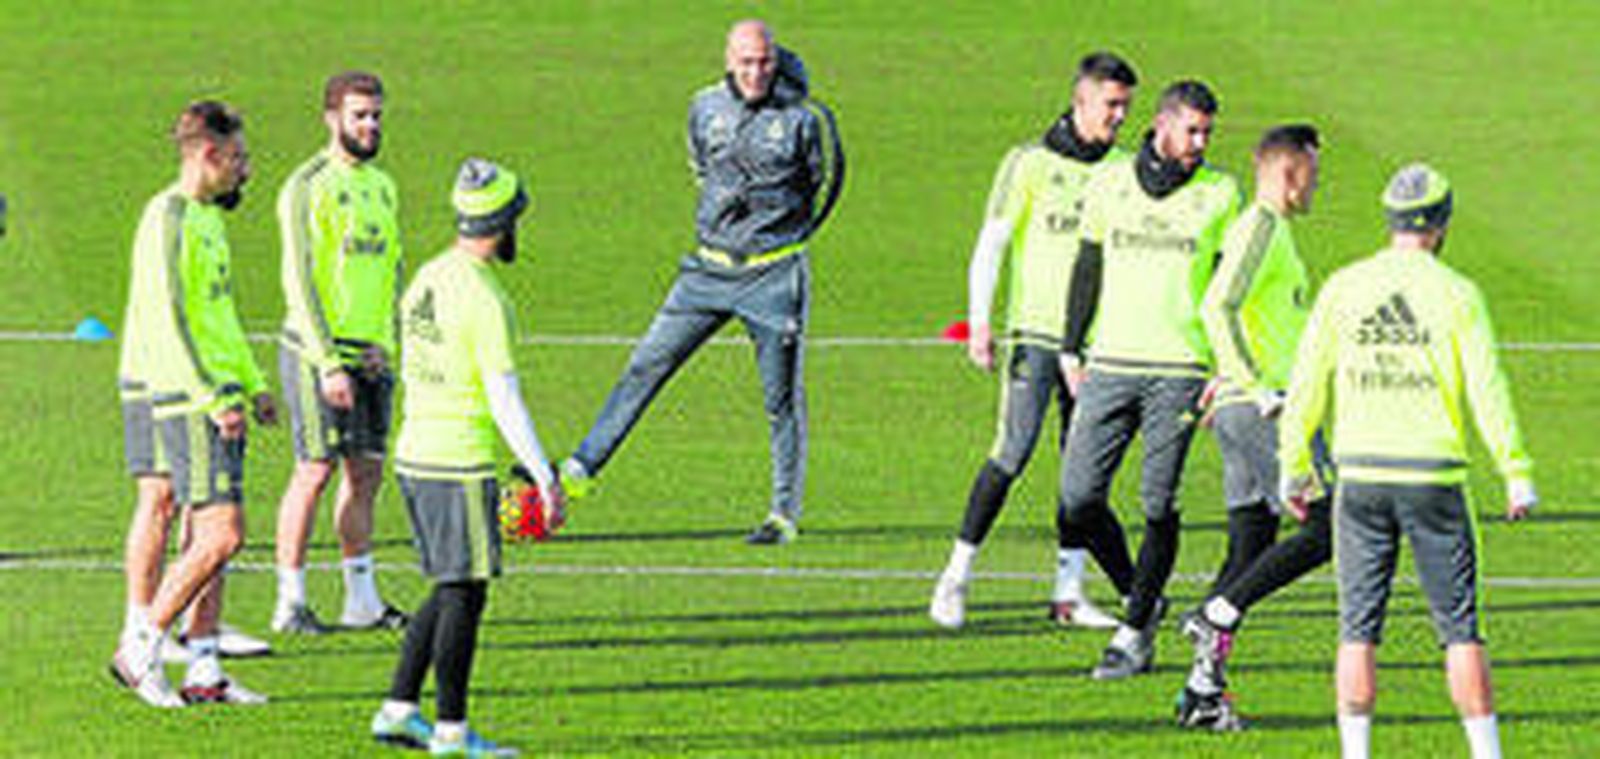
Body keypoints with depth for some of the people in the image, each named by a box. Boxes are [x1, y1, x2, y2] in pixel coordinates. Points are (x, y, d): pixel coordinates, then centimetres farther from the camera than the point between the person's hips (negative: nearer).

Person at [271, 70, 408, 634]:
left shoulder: (381, 187, 15)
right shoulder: (309, 187, -10)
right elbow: (299, 279, -14)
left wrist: (390, 348, 10)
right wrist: (328, 364, -18)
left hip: (370, 354, 7)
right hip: (318, 352, -7)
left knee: (366, 472, 7)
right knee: (316, 471, -6)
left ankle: (363, 600, 13)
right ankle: (290, 603, 0)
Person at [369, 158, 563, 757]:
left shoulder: (427, 279, 10)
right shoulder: (484, 298, -16)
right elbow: (504, 400, -18)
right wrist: (545, 479, -15)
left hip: (414, 455, 8)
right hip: (463, 463, -8)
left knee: (451, 591, 16)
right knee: (464, 594, -1)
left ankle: (398, 709, 15)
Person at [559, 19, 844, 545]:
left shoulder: (805, 118, -9)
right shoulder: (706, 108, 2)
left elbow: (827, 179, 7)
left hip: (774, 276, -4)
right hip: (709, 268, 4)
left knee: (782, 398, 2)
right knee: (647, 365, 0)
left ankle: (786, 514, 11)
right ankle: (581, 469, 4)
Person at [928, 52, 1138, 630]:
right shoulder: (1030, 164, -2)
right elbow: (991, 245, -3)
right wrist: (978, 322, -11)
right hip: (1035, 330, -4)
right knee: (1014, 452, -12)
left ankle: (1069, 592, 8)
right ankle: (957, 575, -2)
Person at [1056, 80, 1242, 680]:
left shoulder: (1220, 194, 3)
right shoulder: (1110, 184, 8)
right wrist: (1072, 349, 12)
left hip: (1180, 369, -2)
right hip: (1111, 362, 2)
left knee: (1158, 506, -5)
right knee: (1079, 500, -4)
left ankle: (1136, 631, 8)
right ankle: (1141, 598, 18)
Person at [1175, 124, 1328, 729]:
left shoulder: (1269, 229, 19)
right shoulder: (1261, 227, -11)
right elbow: (1217, 309, -23)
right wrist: (1259, 390, -24)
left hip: (1245, 406, 10)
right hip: (1262, 409, -10)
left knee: (1249, 552, 8)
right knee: (1325, 531, -10)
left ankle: (1203, 690, 5)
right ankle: (1217, 617, -12)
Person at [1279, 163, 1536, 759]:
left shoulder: (1343, 288, 3)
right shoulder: (1456, 295, -4)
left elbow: (1308, 384, 5)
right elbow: (1487, 391, -6)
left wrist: (1294, 464, 14)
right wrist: (1517, 474, -1)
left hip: (1361, 472, 2)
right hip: (1433, 476, -2)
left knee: (1359, 627, 5)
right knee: (1459, 629, 4)